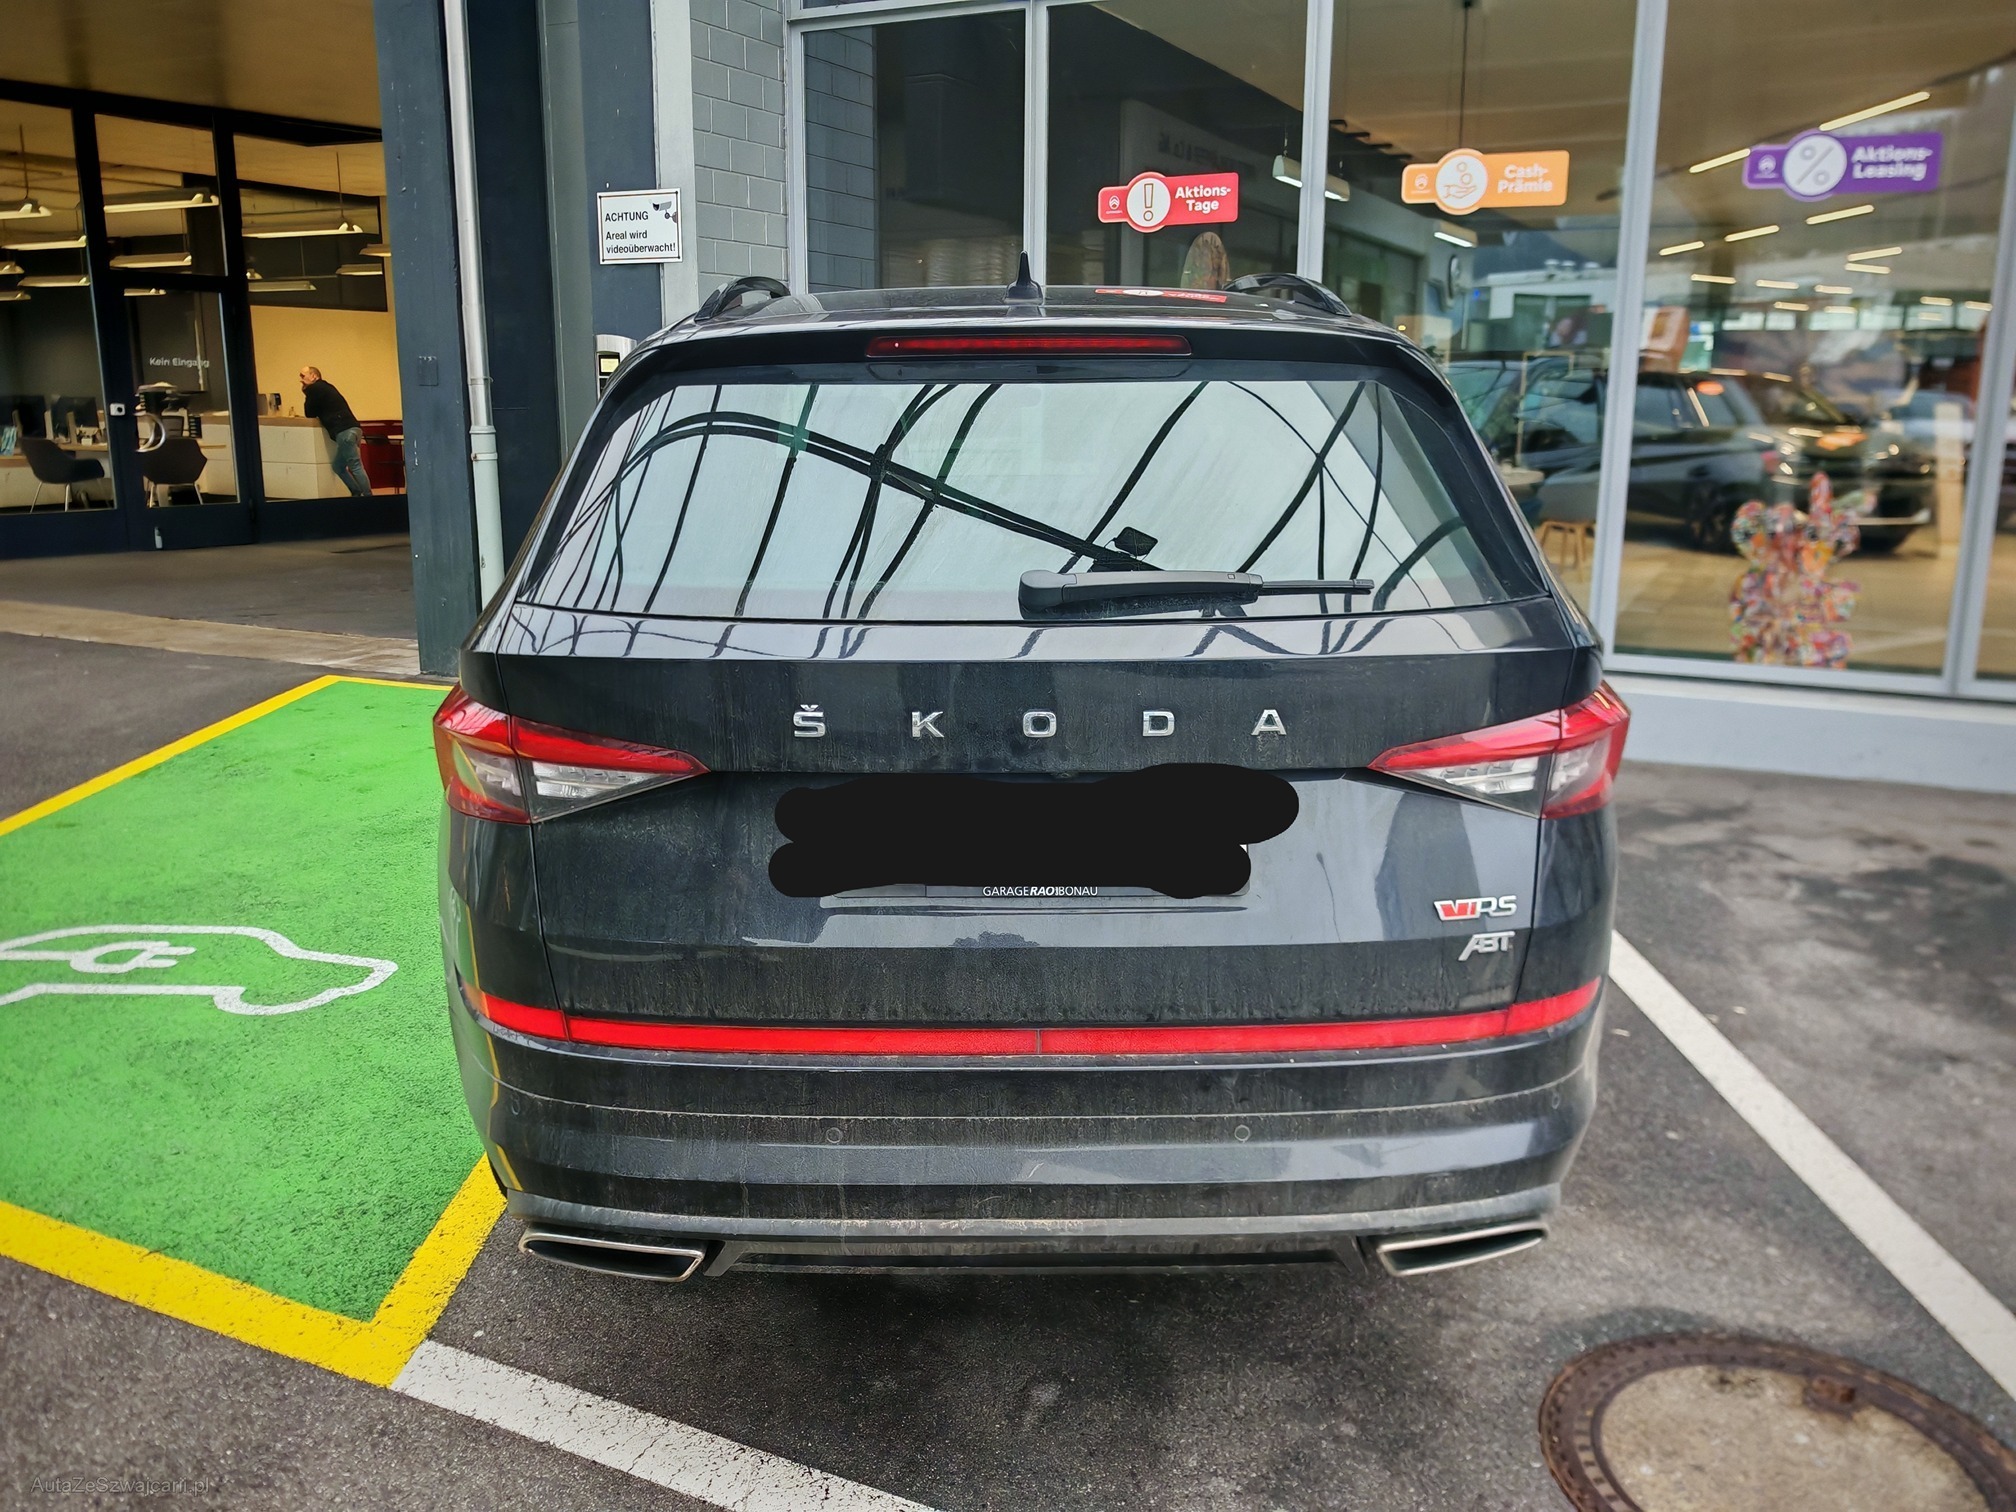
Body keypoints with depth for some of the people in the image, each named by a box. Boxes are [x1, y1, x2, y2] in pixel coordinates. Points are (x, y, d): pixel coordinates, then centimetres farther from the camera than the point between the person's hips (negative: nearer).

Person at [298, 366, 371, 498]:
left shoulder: (314, 389, 1)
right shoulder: (326, 387, 28)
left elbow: (310, 415, 9)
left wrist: (306, 392, 18)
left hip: (344, 431, -9)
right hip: (351, 429, 9)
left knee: (355, 466, -12)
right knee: (338, 466, 15)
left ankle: (367, 496, -16)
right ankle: (357, 493, 9)